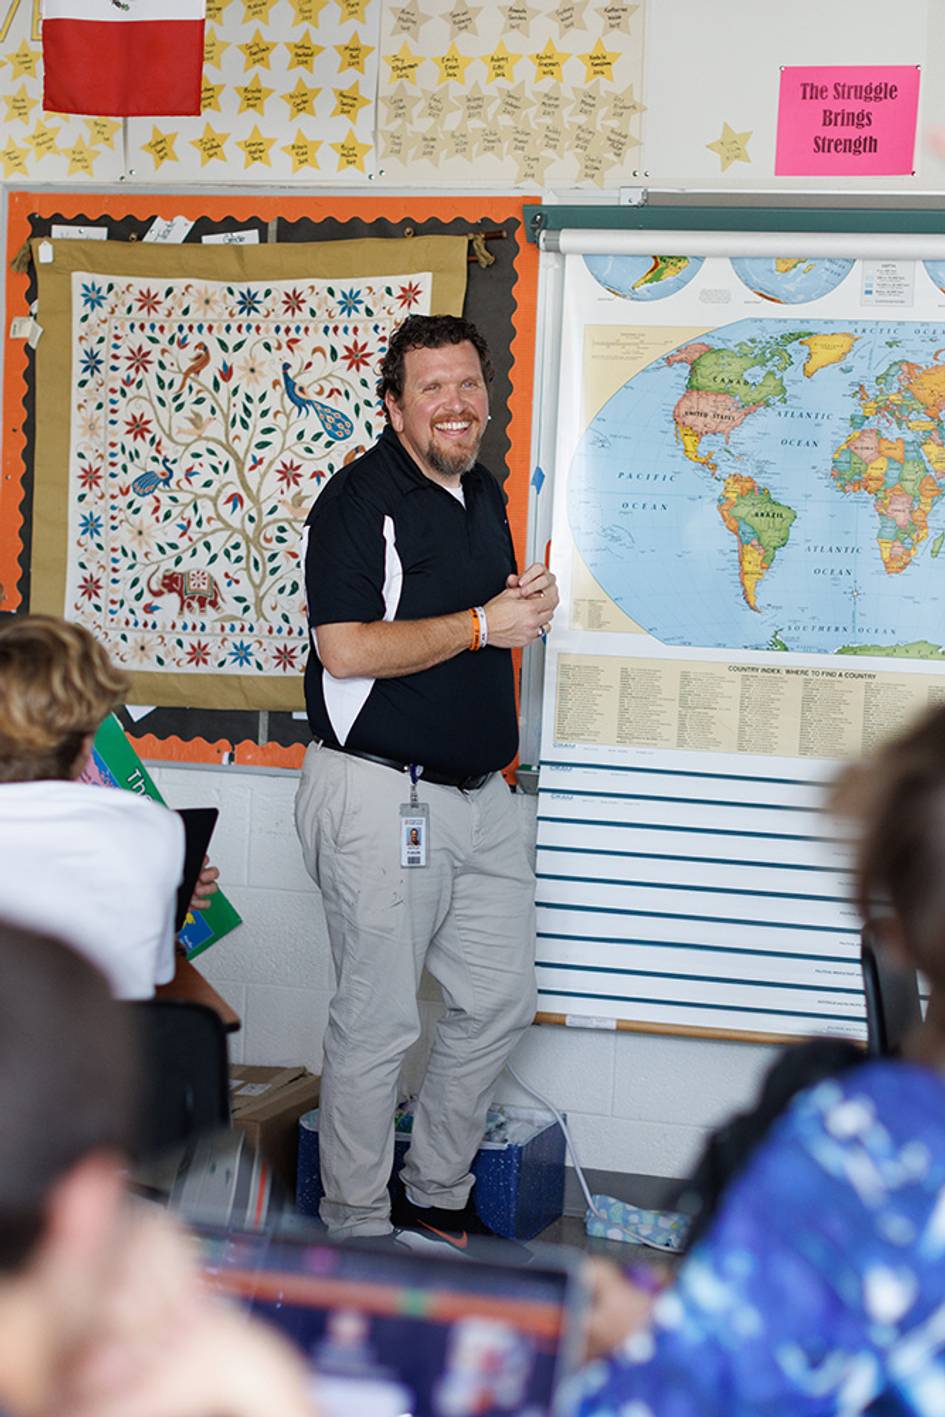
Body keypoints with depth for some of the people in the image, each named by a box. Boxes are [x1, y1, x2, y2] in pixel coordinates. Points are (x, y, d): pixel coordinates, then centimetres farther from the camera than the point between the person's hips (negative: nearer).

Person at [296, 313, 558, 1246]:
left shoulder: (485, 495, 14)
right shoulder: (361, 499, -12)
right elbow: (345, 650, -22)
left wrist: (532, 604, 4)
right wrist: (483, 625, -16)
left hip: (480, 795, 9)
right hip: (380, 795, -9)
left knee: (501, 999, 14)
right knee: (378, 1022, -2)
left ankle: (436, 1197, 29)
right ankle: (356, 1232, 12)